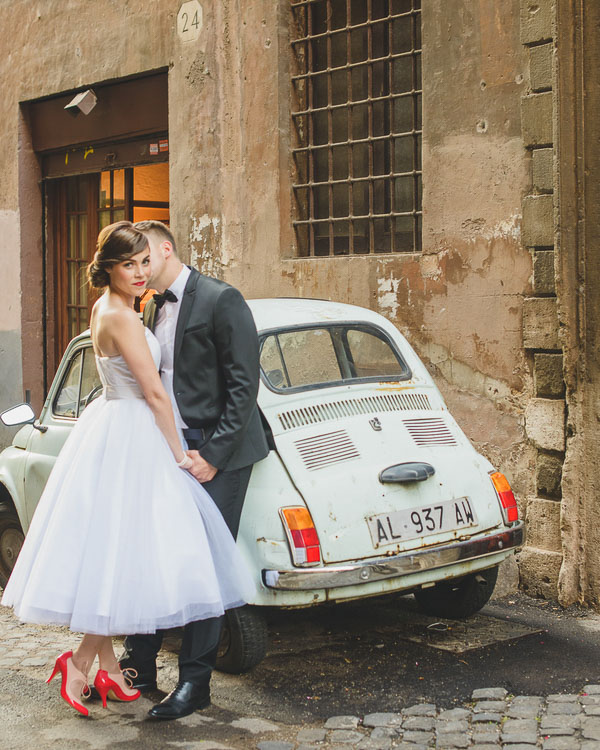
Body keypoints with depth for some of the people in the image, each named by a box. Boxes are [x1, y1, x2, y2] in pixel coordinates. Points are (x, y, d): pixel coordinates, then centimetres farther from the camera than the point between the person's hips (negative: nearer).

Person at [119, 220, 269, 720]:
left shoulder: (221, 300, -12)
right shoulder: (154, 310, 13)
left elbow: (244, 385, -15)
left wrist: (213, 455, -17)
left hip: (219, 453, -7)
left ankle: (195, 682, 7)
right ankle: (140, 665, 22)